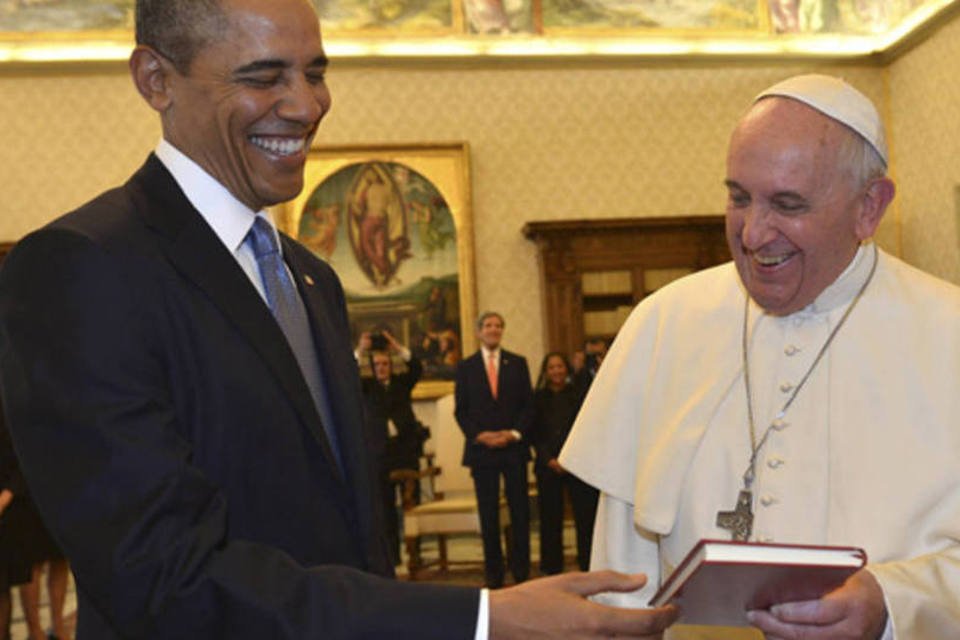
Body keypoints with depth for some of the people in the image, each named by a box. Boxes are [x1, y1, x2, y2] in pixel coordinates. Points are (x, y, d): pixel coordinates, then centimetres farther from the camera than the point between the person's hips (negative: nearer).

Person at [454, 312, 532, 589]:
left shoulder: (518, 363, 10)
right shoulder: (465, 367, 8)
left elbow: (528, 404, 6)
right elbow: (460, 410, 4)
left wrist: (515, 433, -9)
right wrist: (479, 435, -10)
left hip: (514, 446, 1)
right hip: (481, 448, -1)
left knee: (520, 510, 1)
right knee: (488, 514, 1)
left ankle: (521, 570, 9)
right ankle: (493, 573, 7)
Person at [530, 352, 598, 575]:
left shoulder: (579, 394, 7)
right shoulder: (538, 398, 7)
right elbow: (535, 435, 5)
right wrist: (549, 460, -7)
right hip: (548, 466, 0)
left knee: (585, 515, -4)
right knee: (550, 518, 1)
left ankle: (589, 565, 4)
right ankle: (552, 567, 11)